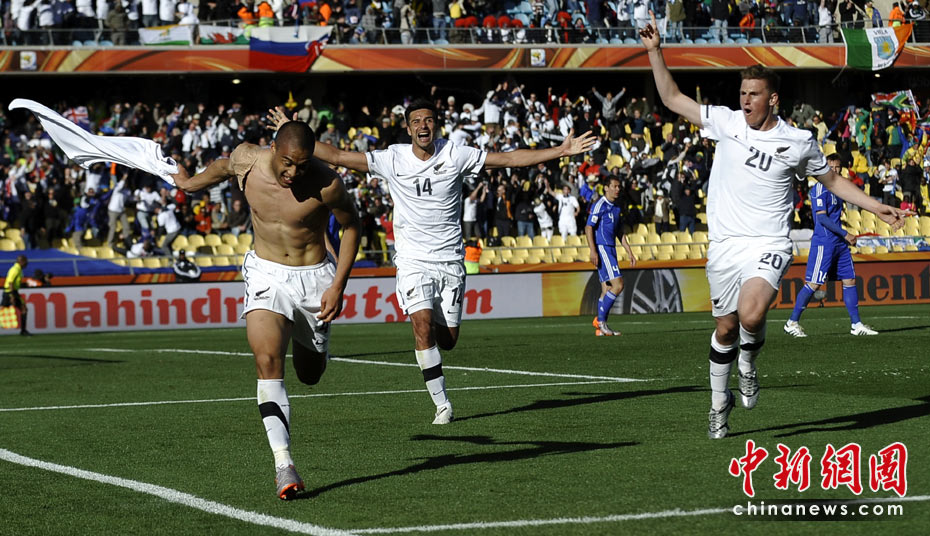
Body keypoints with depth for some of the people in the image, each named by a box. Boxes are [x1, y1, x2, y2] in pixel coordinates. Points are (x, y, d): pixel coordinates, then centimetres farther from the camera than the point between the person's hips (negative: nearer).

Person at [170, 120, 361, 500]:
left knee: (310, 375, 13)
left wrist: (338, 286, -9)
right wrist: (190, 183, 30)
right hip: (266, 274, 1)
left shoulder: (326, 184, -22)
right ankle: (283, 463, -24)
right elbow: (224, 166, 11)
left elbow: (351, 224, -4)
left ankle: (308, 341, 52)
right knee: (267, 360, -22)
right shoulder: (246, 160, -15)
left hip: (313, 279, -1)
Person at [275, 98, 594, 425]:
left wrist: (562, 151, -6)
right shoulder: (393, 159, -3)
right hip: (413, 260, -1)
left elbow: (510, 159, -1)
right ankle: (442, 404, -12)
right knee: (423, 325, -20)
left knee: (447, 339, 0)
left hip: (450, 260, 1)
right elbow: (337, 157, -3)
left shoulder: (455, 156, -2)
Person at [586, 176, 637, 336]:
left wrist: (629, 252, 21)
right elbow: (588, 228, -14)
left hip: (611, 249, 9)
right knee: (618, 285, -16)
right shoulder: (600, 205, -10)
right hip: (601, 248, -9)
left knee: (607, 290, 6)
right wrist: (593, 251, -22)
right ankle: (601, 320, -12)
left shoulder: (616, 207, 17)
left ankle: (600, 328, 6)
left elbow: (620, 232, 25)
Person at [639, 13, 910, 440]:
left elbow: (832, 180, 16)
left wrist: (879, 208, 12)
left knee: (751, 316, -28)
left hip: (768, 245, -2)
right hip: (724, 244, 2)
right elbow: (673, 99, 8)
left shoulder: (798, 142, 0)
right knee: (725, 328, 9)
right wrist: (655, 51, 0)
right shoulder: (725, 122, 2)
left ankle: (748, 361, 6)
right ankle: (720, 401, 30)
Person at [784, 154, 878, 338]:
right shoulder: (820, 188, -11)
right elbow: (821, 217, -18)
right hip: (823, 242, -9)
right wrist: (845, 234, -18)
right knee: (814, 284, -8)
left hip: (839, 243, 9)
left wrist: (846, 237, 19)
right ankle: (792, 323, -1)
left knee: (849, 280, 7)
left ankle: (857, 325, 11)